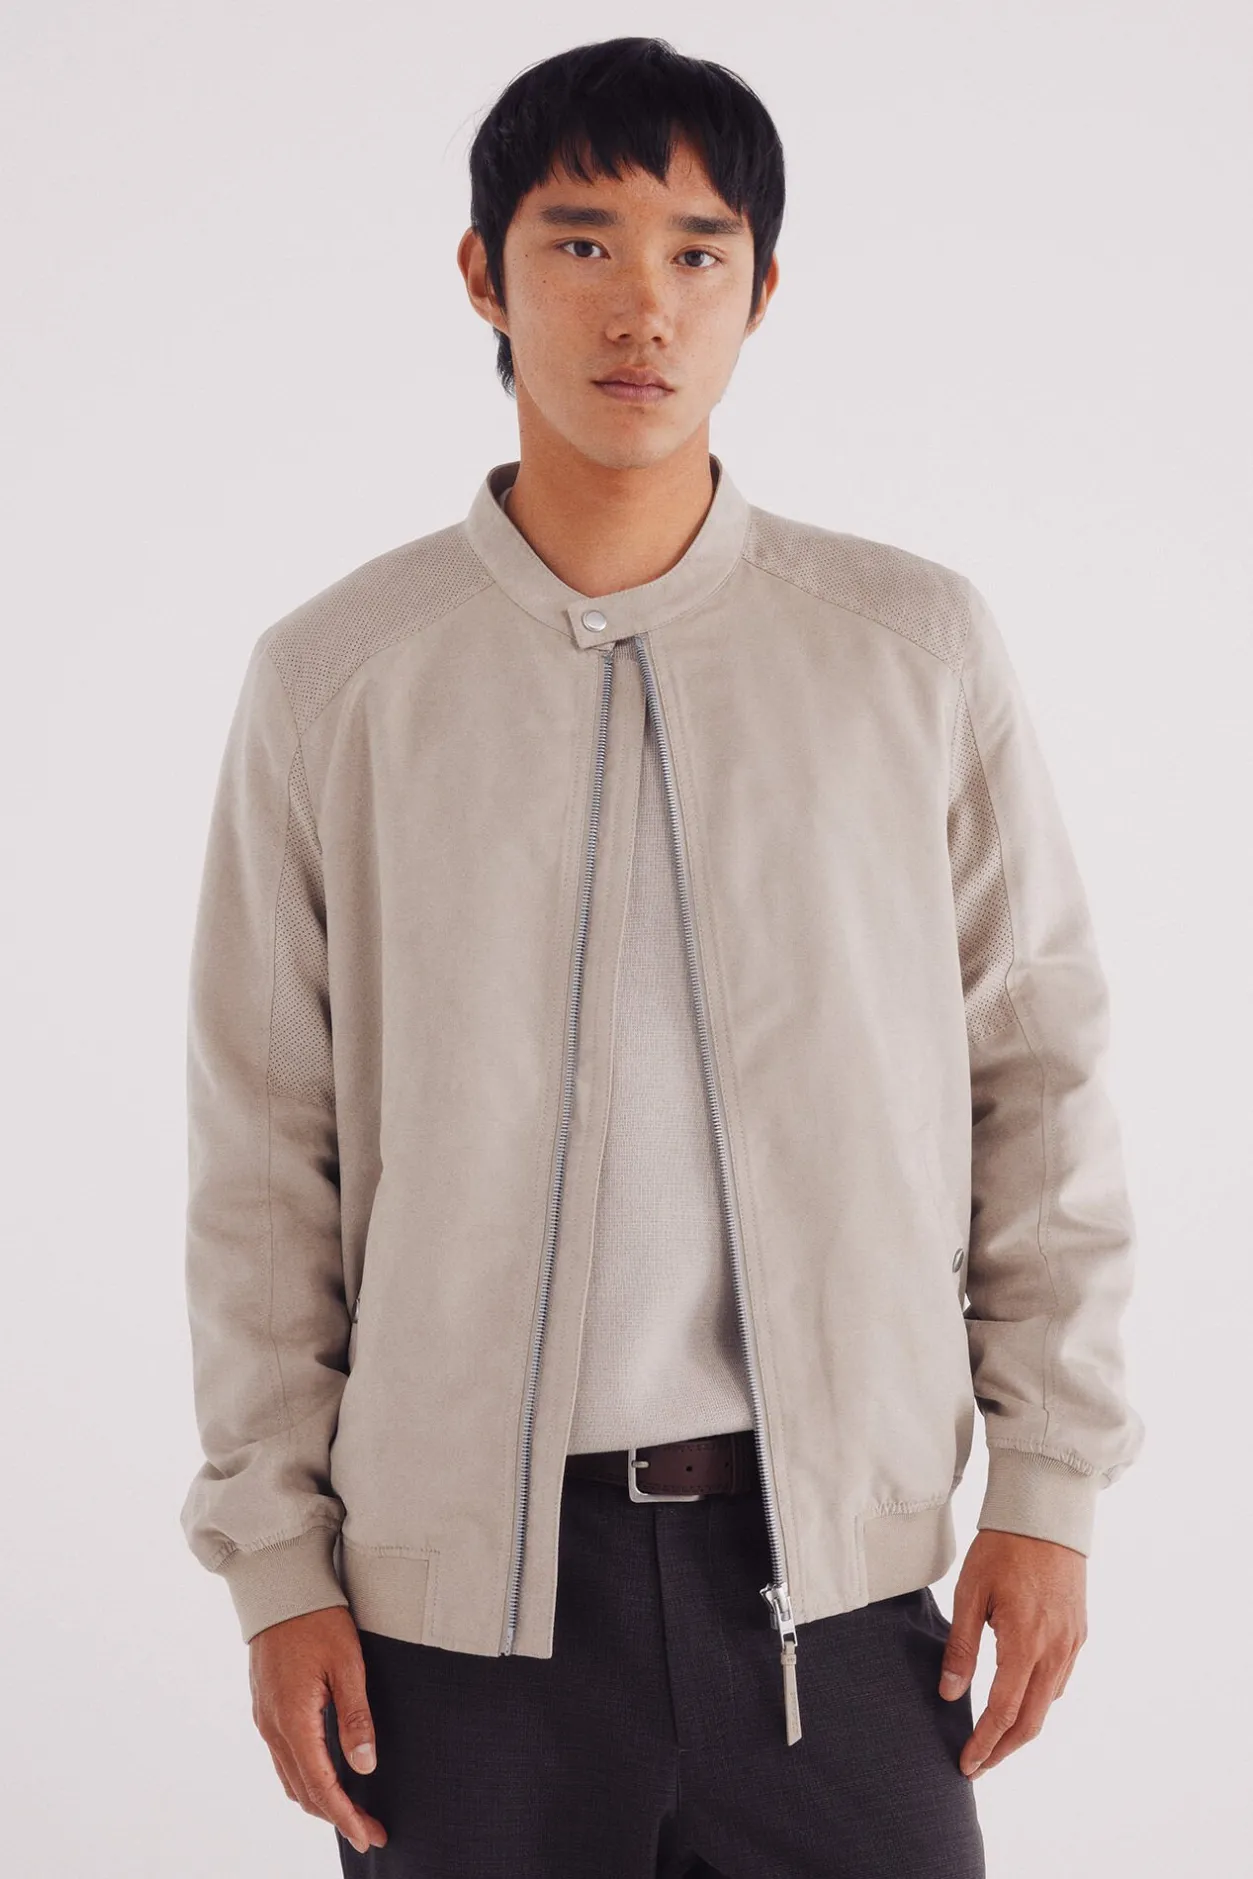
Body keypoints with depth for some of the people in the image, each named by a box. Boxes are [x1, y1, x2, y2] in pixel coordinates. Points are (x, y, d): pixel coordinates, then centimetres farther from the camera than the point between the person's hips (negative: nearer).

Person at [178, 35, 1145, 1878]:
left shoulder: (919, 648, 0)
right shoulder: (334, 679, 0)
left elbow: (1043, 1069, 5)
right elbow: (263, 1152, 3)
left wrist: (1050, 1485, 3)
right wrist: (277, 1561, 1)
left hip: (838, 1550, 0)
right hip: (462, 1574, 0)